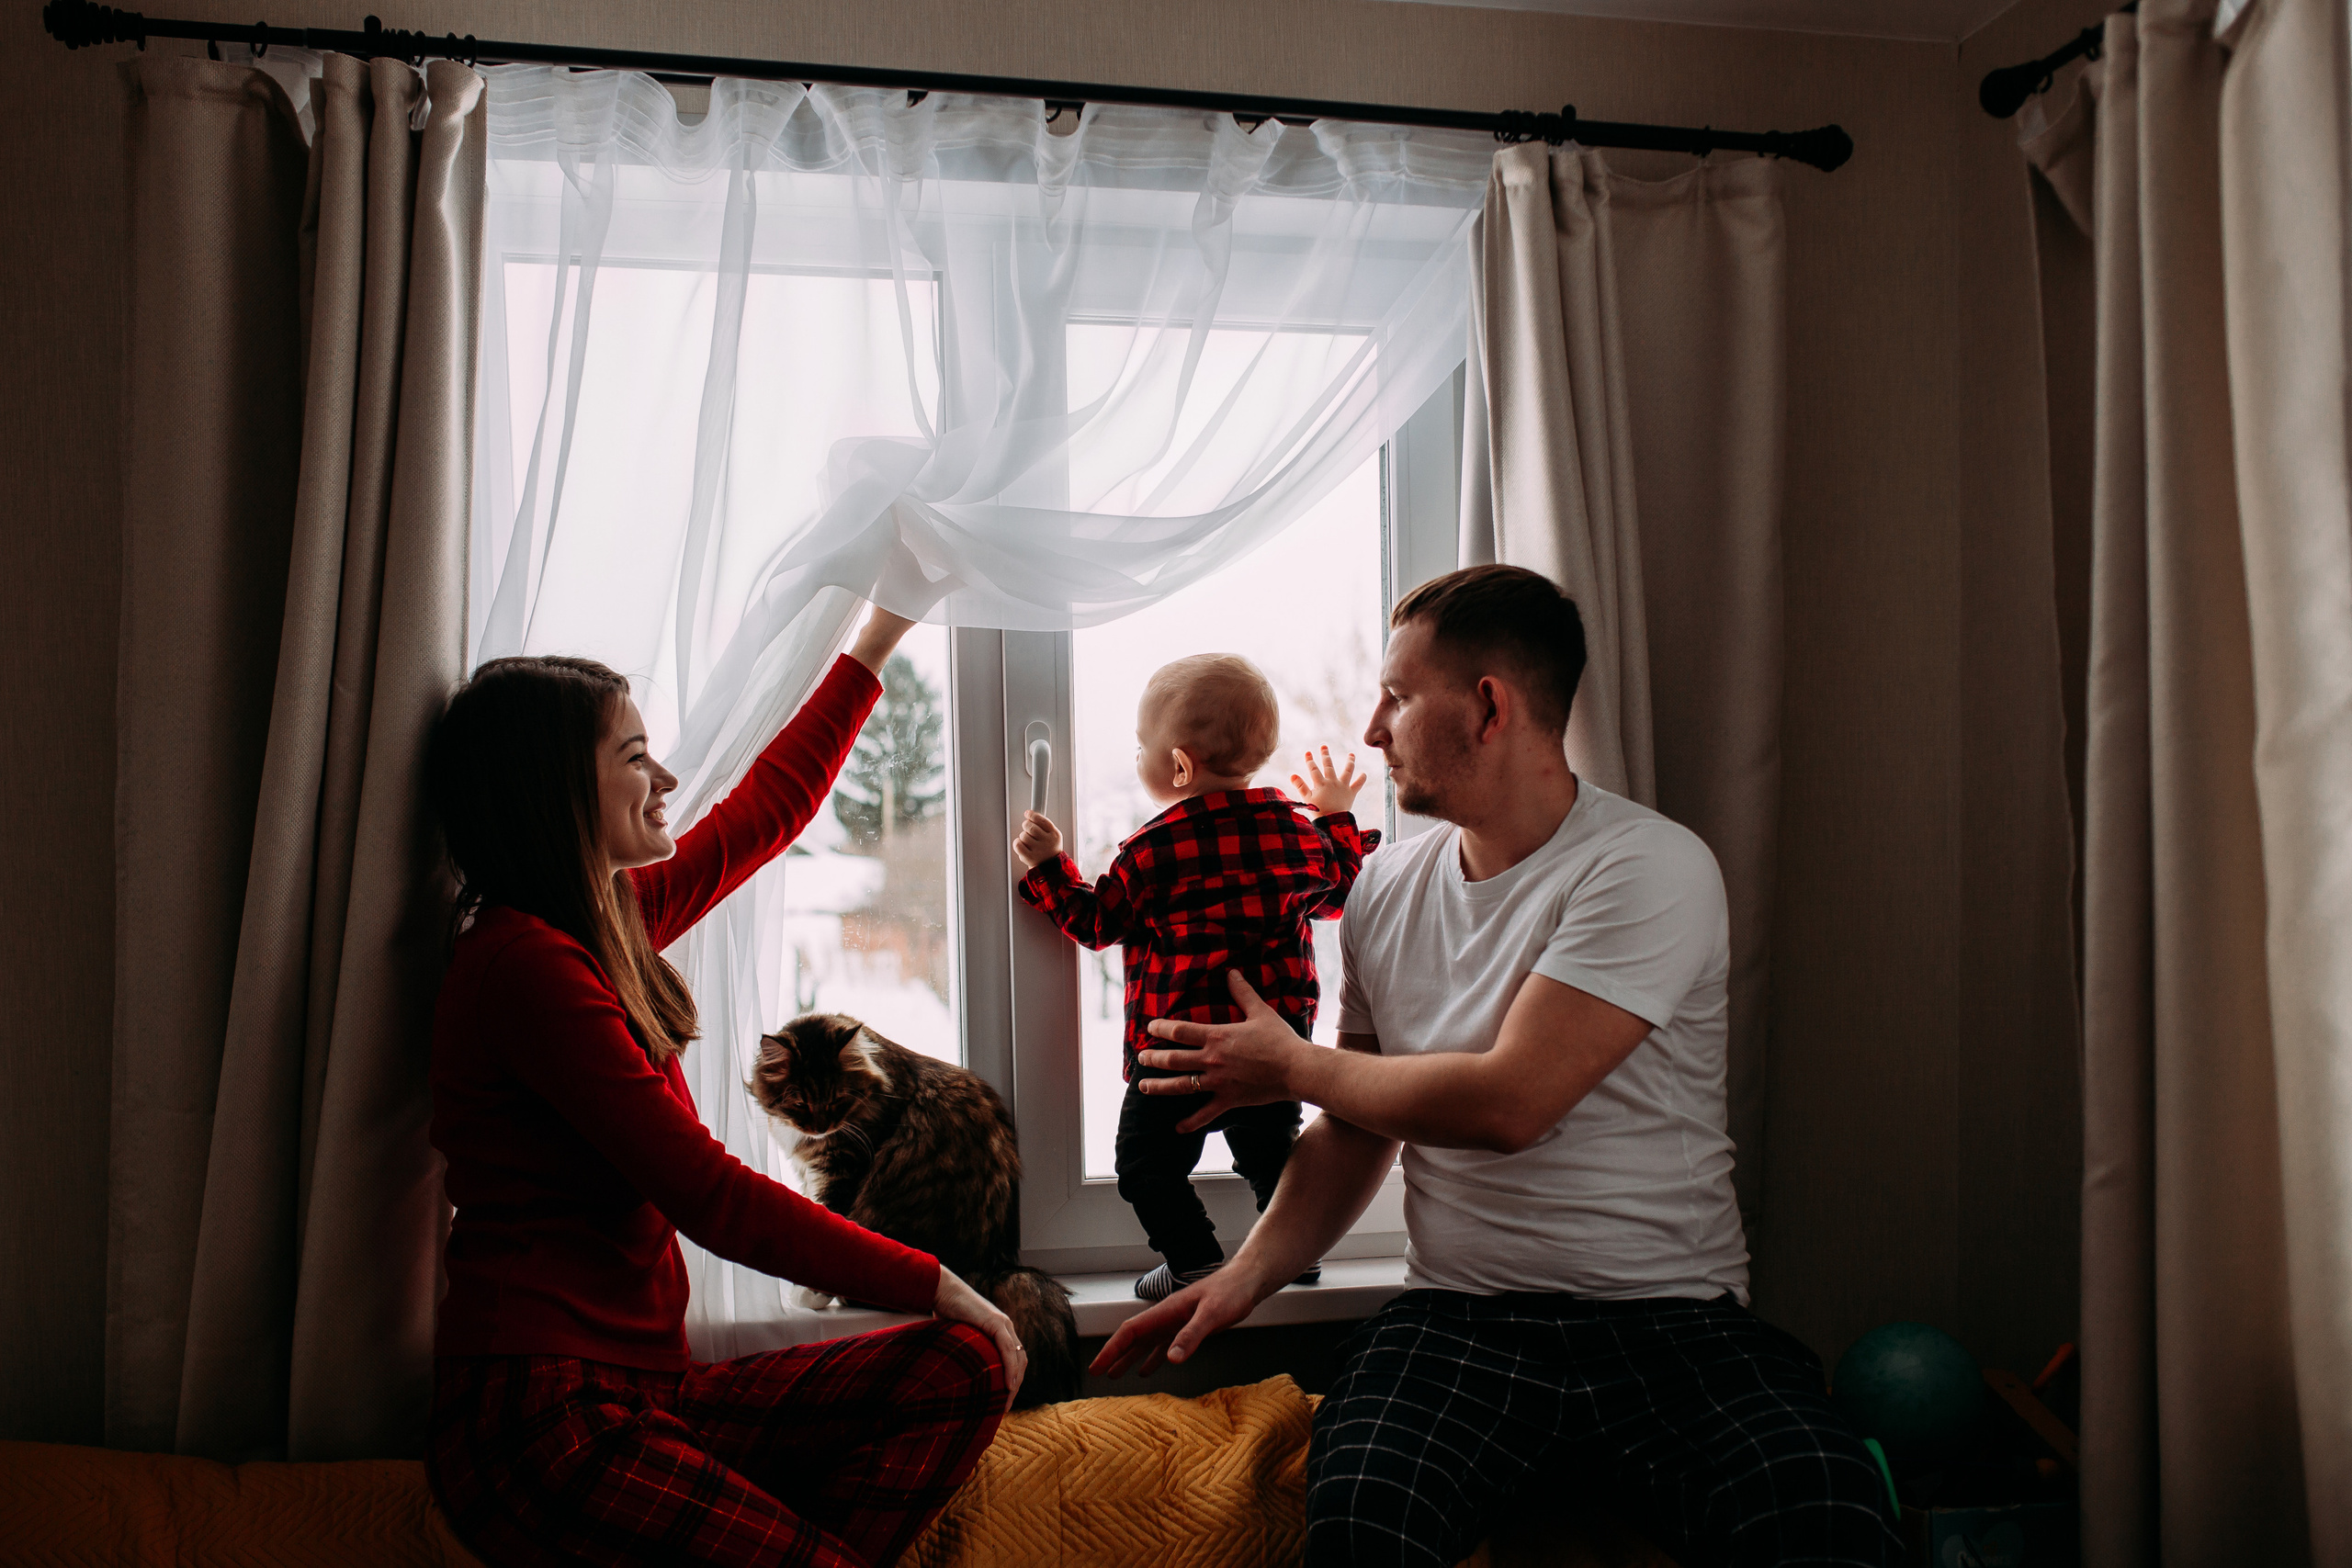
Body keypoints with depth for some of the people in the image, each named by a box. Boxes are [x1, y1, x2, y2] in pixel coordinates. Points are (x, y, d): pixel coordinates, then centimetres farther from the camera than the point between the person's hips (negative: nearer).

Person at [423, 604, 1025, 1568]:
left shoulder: (604, 926, 14)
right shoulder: (527, 960, -14)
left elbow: (764, 812, 29)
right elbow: (709, 1197, -17)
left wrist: (877, 644, 38)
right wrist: (932, 1284, -9)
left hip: (643, 1388, 10)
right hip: (541, 1415, -10)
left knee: (963, 1371, -7)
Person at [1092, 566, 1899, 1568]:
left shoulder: (1650, 870, -9)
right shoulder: (1386, 890, 11)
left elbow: (1506, 1104, -16)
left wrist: (1291, 1066, -2)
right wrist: (1249, 1274, 2)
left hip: (1672, 1317, -3)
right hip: (1457, 1322, 3)